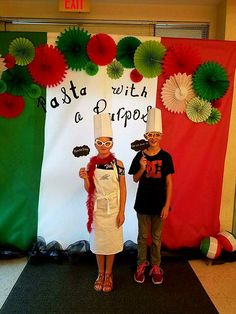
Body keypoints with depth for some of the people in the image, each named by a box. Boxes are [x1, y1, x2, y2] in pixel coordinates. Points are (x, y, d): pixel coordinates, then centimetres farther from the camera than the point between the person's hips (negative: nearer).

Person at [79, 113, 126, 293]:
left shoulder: (118, 164, -8)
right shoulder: (91, 164, -4)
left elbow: (123, 189, -6)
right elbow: (89, 189, 1)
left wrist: (122, 212, -7)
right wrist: (85, 179, -20)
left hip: (113, 209, -1)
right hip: (97, 209, 2)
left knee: (111, 241, 11)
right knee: (98, 241, 14)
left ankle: (108, 274, 32)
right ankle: (101, 274, 34)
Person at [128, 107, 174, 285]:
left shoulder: (166, 157, -6)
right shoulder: (140, 156, -4)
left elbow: (169, 182, -4)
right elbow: (135, 179, 2)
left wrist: (167, 205, -7)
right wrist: (142, 168, -18)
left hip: (159, 203, 0)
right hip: (143, 202, 1)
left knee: (157, 237, 14)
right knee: (143, 236, 15)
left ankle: (155, 266, 33)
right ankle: (141, 265, 33)